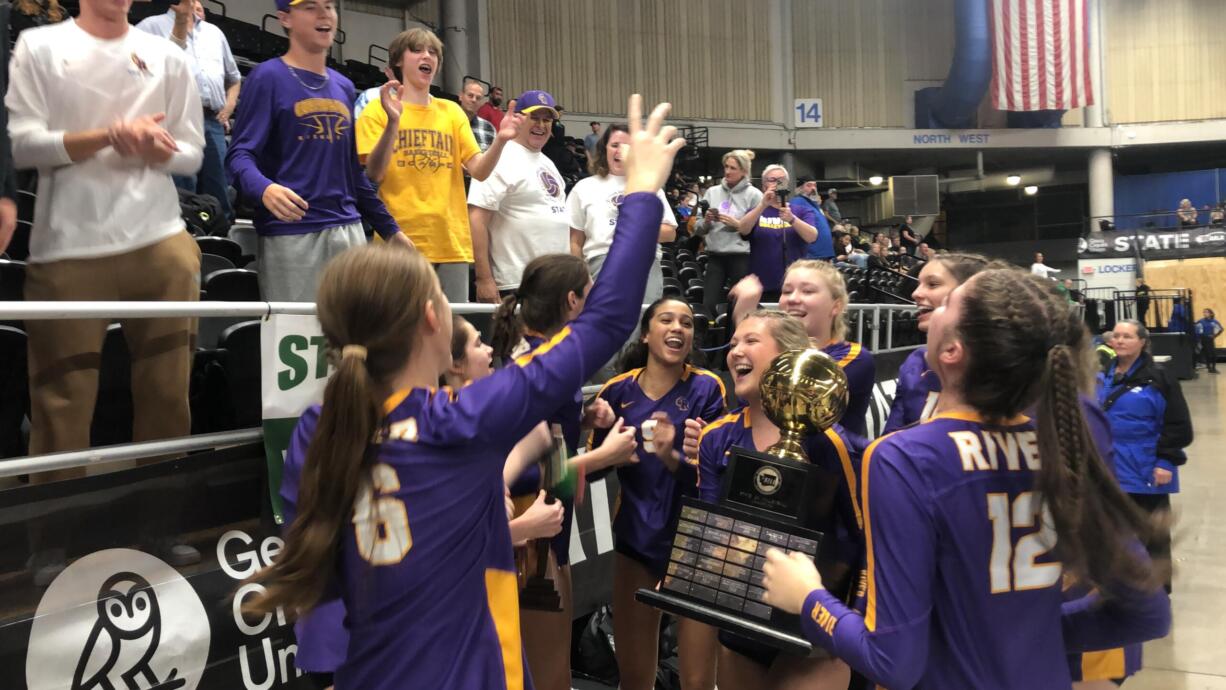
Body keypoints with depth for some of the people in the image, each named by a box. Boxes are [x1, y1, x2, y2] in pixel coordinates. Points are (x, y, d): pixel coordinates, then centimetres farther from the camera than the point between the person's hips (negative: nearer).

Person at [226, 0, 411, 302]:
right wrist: (264, 189, -32)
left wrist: (389, 228, 19)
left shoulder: (344, 86, 17)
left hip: (349, 230, 6)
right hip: (291, 234, -6)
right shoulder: (269, 77, -3)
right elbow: (240, 154, -10)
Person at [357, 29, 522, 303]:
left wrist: (500, 140, -15)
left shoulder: (452, 112, 13)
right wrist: (392, 122, -22)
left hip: (451, 243, 3)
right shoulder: (377, 110, 3)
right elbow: (373, 175, -9)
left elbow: (478, 171, 4)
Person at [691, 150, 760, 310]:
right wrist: (706, 221, -9)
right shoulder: (712, 191, 9)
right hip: (715, 256, 4)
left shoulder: (754, 194, -2)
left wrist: (737, 224, -16)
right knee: (708, 304, 1)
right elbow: (698, 229, 11)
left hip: (741, 257, -3)